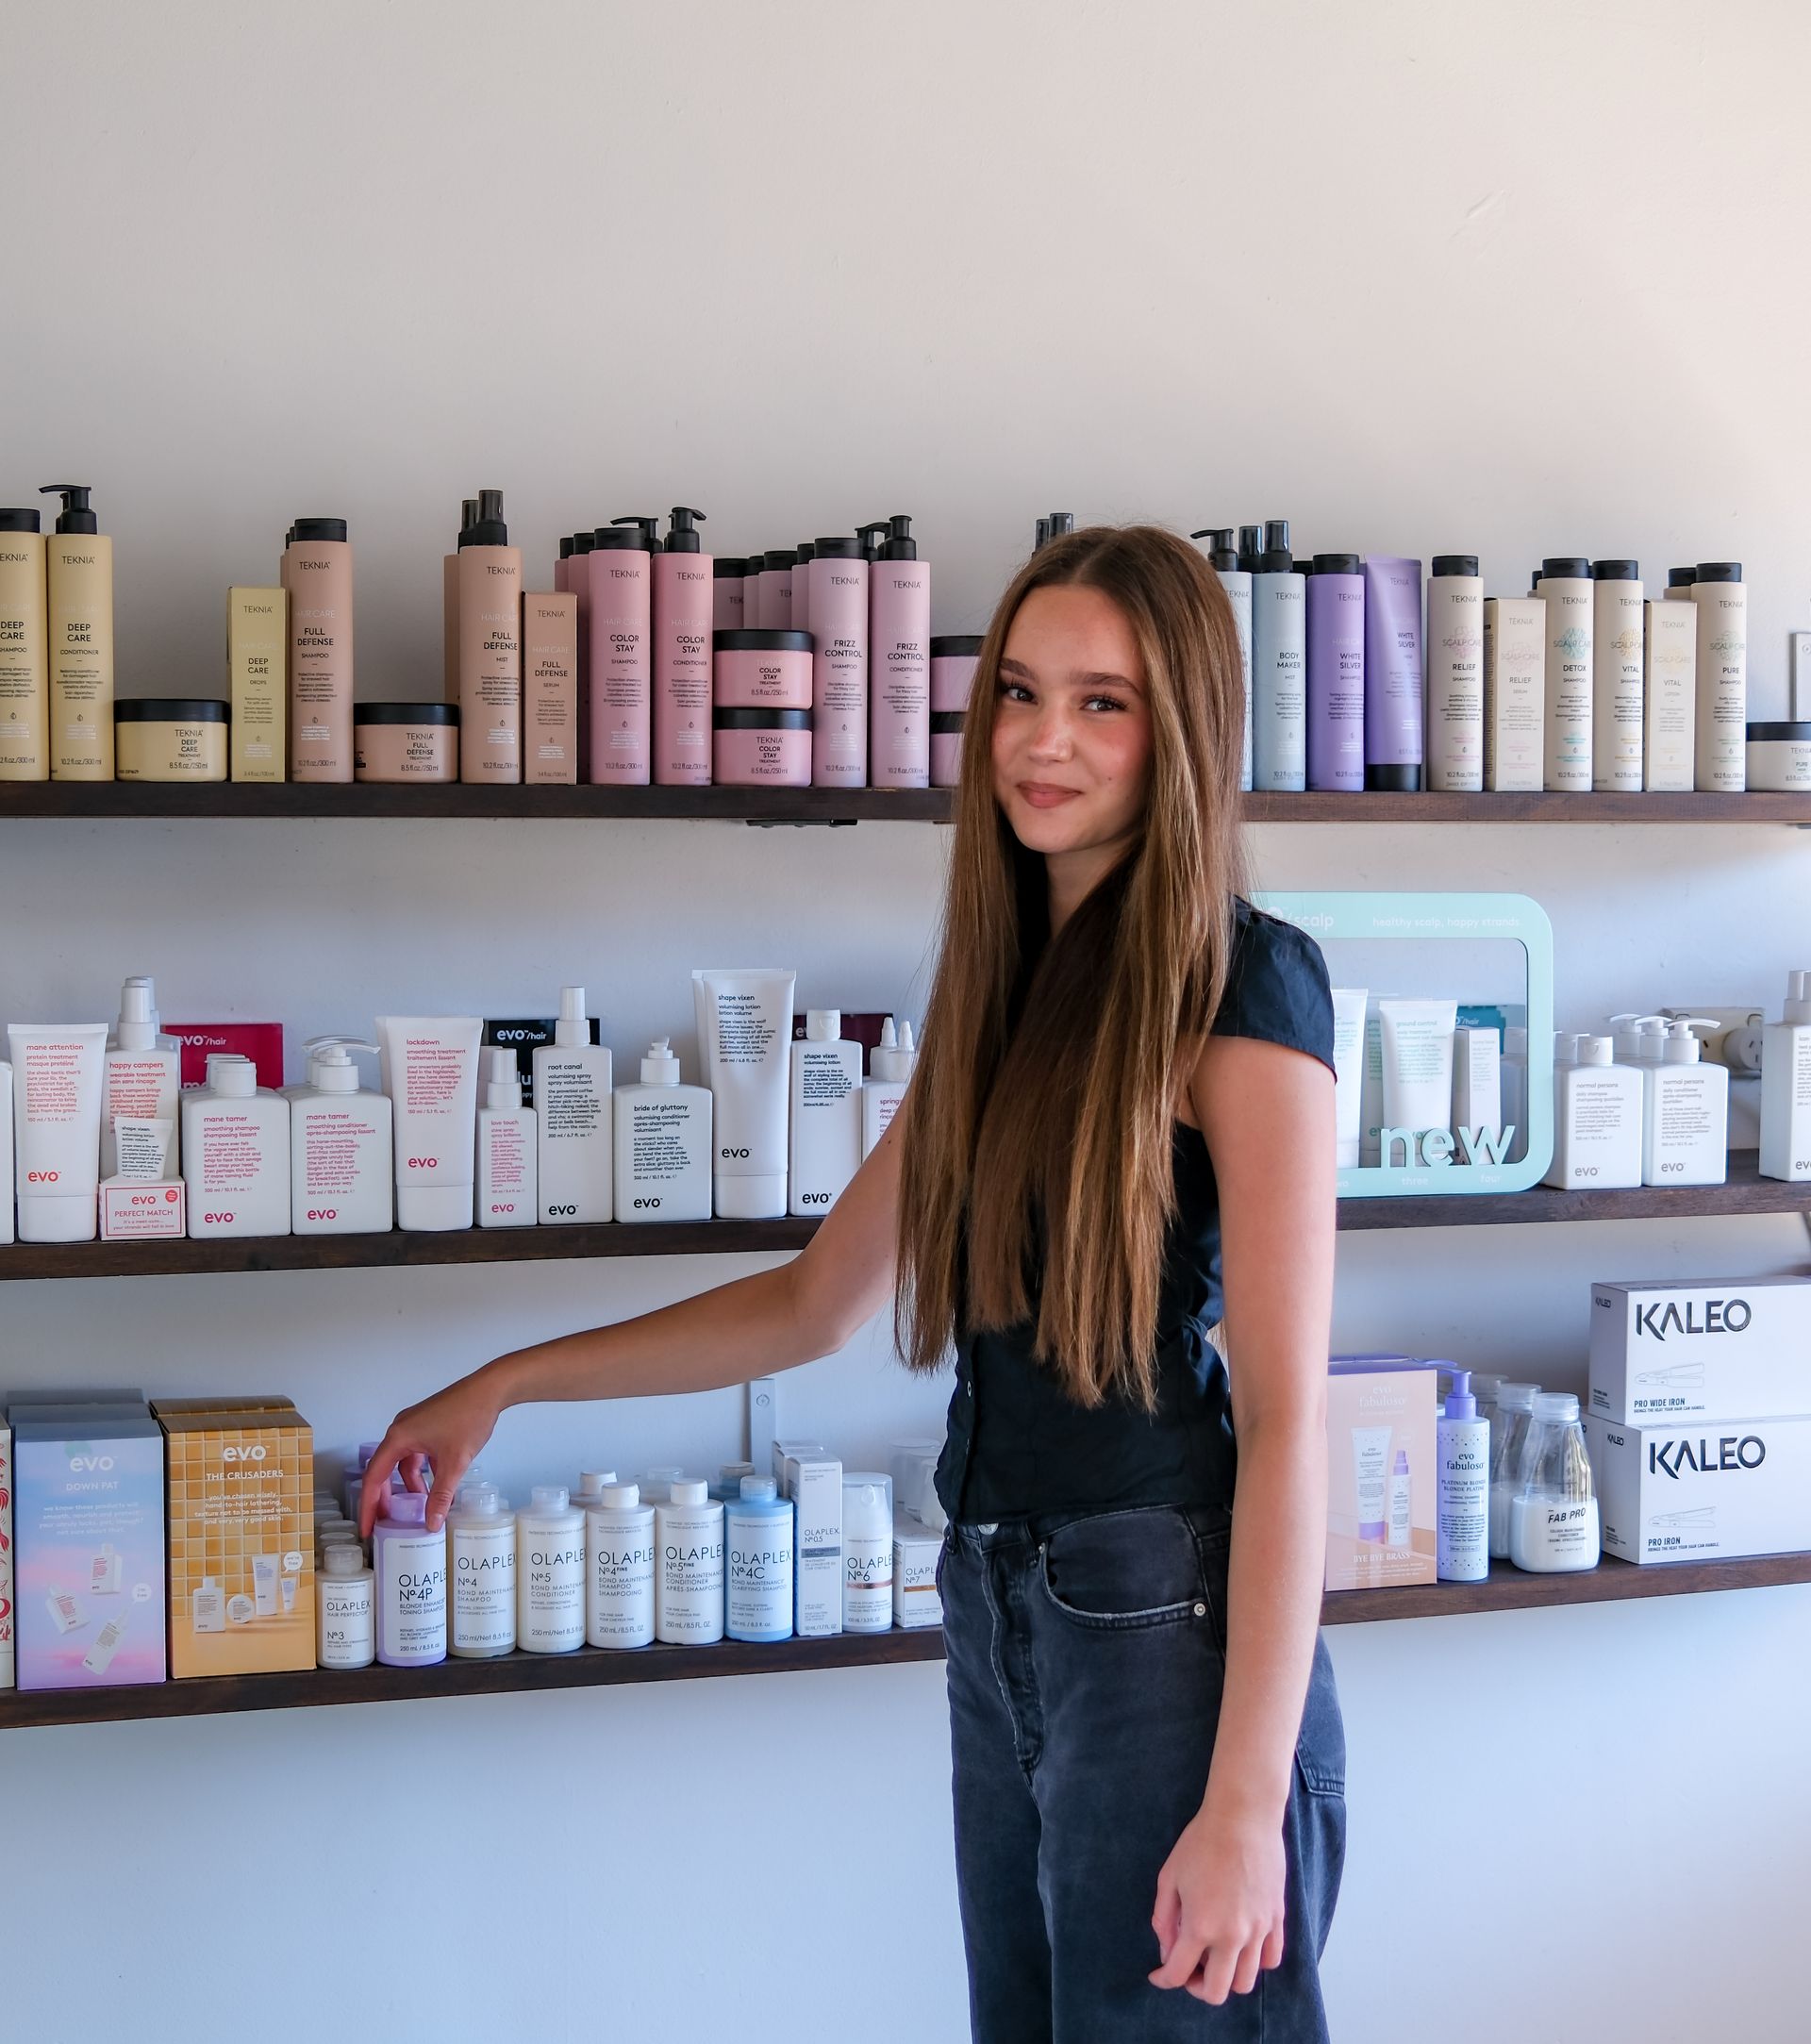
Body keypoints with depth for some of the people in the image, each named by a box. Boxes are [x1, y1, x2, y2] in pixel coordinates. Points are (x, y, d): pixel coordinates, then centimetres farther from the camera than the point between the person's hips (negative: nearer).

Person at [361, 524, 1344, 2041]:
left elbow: (1286, 1417, -15)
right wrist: (507, 1384, 20)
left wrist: (1246, 1800, -19)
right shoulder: (1006, 990, 12)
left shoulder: (1239, 985, -11)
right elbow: (815, 1305, 19)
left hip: (1169, 1626, -7)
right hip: (1003, 1623, 8)